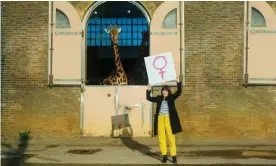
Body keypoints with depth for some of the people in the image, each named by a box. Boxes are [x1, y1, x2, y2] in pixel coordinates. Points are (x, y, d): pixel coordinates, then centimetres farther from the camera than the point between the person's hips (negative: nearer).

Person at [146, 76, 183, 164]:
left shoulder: (171, 97, 6)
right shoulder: (159, 98, 12)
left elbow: (179, 92, -5)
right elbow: (149, 98, 18)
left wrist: (178, 82, -11)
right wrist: (148, 90, 10)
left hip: (168, 118, -2)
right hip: (160, 118, 3)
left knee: (171, 137, -2)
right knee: (161, 138, 3)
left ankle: (174, 156, 3)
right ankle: (164, 155, 11)